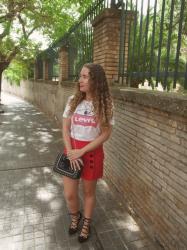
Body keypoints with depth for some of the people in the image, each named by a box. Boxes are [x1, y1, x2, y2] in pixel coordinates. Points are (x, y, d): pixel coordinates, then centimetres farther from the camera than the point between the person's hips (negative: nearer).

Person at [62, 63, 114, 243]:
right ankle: (75, 217, 44)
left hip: (92, 152, -2)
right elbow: (65, 128, 1)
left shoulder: (105, 104, -10)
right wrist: (70, 151, -12)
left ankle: (86, 224, 43)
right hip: (72, 150, 3)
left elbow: (105, 134, -11)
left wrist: (82, 151, -16)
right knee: (69, 194, 9)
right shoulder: (73, 100, -2)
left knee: (89, 192, 15)